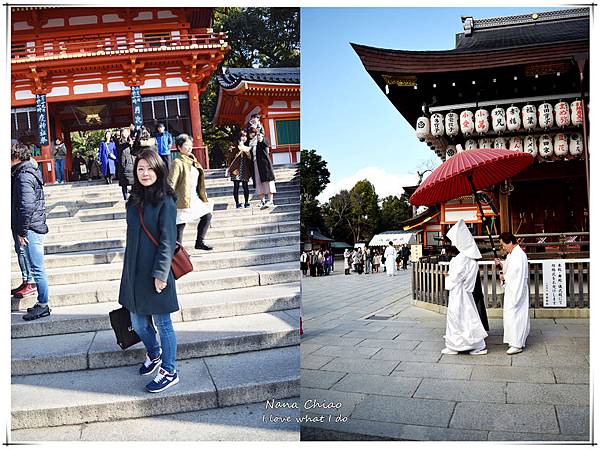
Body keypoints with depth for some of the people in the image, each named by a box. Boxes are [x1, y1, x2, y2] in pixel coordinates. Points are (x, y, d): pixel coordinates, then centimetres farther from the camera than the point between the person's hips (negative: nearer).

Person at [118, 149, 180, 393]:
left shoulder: (165, 202, -11)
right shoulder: (135, 200, 9)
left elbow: (167, 241, -14)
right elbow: (132, 237, 15)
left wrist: (160, 274, -17)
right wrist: (129, 268, 16)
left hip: (155, 273, -7)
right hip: (134, 271, 7)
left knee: (162, 322, 5)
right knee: (138, 323, 17)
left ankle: (169, 371, 20)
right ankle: (154, 354, 43)